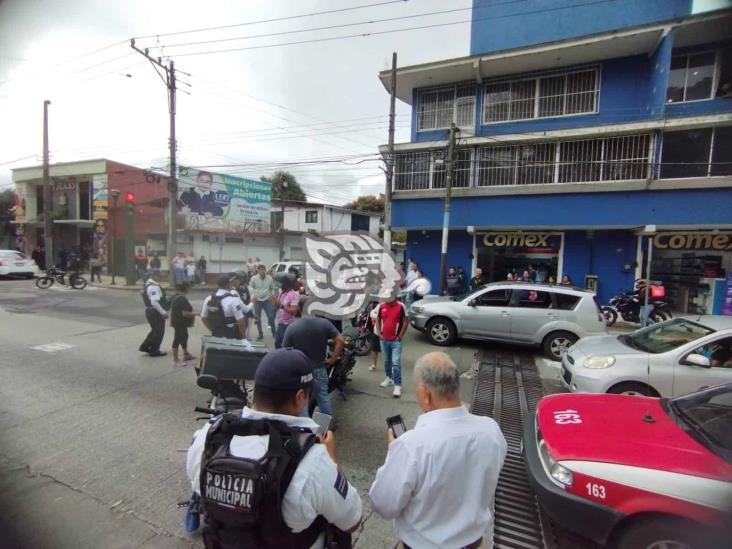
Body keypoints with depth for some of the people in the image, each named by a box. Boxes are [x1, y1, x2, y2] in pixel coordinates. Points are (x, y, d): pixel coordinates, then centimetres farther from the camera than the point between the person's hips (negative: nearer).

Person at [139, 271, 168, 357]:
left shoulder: (148, 285, 12)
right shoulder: (154, 287, -22)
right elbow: (154, 302, -29)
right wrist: (163, 312, -26)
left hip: (149, 311, 10)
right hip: (155, 312, -10)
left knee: (155, 330, 24)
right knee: (159, 331, 5)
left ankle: (145, 346, 30)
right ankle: (154, 351, 15)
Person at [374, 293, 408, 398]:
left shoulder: (401, 306, -10)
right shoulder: (381, 306, 2)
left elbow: (405, 322, -5)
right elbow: (378, 320, 12)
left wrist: (400, 336, -7)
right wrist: (379, 334, 2)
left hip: (396, 340, -4)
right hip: (384, 340, 4)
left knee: (396, 363, -8)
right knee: (387, 361, 18)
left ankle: (397, 385, -1)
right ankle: (389, 378, 37)